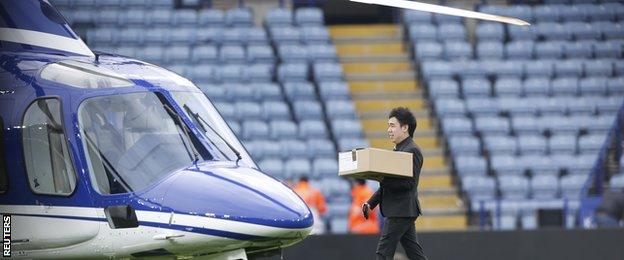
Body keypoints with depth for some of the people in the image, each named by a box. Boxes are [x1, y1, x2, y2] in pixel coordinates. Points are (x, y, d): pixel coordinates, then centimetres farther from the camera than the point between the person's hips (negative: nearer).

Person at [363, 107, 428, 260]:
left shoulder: (412, 151, -12)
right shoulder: (398, 150, 19)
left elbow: (409, 183, -22)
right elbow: (389, 184, 22)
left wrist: (381, 178, -26)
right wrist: (371, 204, 13)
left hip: (401, 211, -10)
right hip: (396, 211, 10)